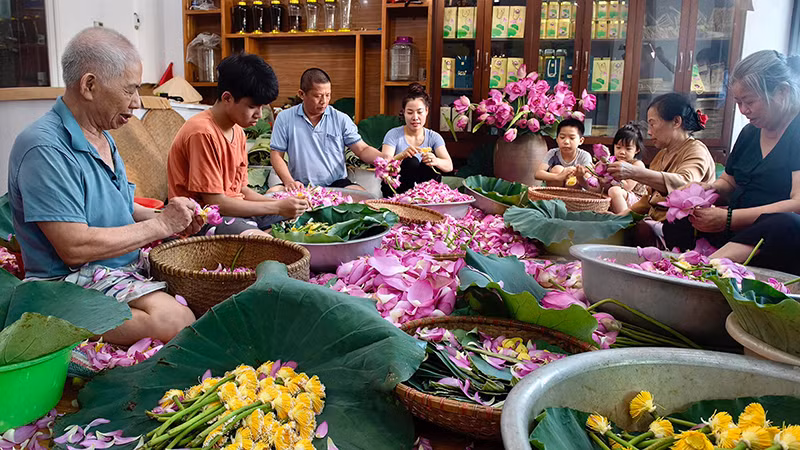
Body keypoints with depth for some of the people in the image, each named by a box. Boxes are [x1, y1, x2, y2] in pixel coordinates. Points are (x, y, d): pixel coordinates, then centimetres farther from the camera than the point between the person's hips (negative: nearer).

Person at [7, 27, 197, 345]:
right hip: (73, 280, -10)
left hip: (127, 266, 10)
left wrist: (172, 219, 3)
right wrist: (159, 225, -15)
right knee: (175, 320, -29)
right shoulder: (44, 148, -19)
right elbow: (75, 247, -24)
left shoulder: (102, 137, 13)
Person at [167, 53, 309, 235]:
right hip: (202, 220, -9)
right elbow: (215, 202, -20)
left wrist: (283, 204, -6)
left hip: (235, 209, 9)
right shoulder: (203, 133, -18)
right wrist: (277, 207, -18)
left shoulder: (237, 131, 11)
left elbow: (242, 190, 10)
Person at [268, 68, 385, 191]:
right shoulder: (284, 119, 3)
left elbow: (363, 150, 3)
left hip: (336, 184, 0)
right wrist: (288, 181, -14)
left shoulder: (341, 119, 5)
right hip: (300, 186, 0)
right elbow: (276, 155, 4)